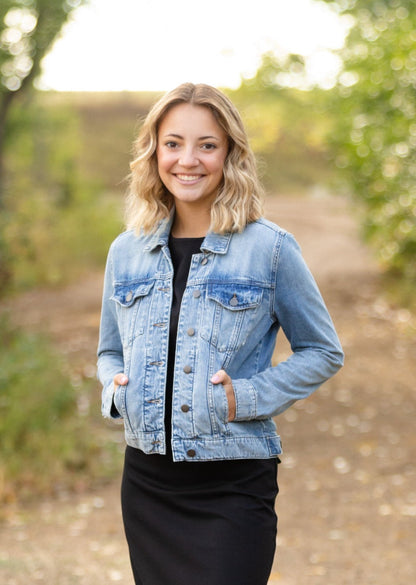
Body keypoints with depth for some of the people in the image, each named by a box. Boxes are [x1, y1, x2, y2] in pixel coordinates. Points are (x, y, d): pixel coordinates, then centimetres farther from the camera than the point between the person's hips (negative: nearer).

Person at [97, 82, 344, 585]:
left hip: (234, 487, -4)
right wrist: (115, 388, -3)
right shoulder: (126, 252, 6)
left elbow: (322, 352, 1)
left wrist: (247, 397, -12)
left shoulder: (269, 249, -6)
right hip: (146, 482, 4)